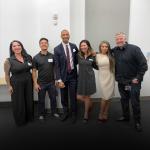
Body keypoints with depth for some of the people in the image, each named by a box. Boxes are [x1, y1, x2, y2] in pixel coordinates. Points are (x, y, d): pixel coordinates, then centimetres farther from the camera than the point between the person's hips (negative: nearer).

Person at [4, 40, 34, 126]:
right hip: (16, 84, -3)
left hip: (28, 83, 4)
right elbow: (7, 75, -5)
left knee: (29, 101, 15)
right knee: (18, 103, 8)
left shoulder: (28, 57, -1)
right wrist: (9, 86, -5)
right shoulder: (8, 61, -11)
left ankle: (30, 118, 39)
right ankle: (20, 121, 31)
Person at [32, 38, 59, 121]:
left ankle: (54, 112, 33)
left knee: (53, 98, 13)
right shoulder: (36, 57, -5)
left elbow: (56, 68, 6)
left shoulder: (52, 56, -1)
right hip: (41, 83, -1)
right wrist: (35, 83, -7)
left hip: (51, 82, 2)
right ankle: (41, 114, 30)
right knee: (41, 100, 11)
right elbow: (34, 71, -3)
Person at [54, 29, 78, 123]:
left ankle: (74, 114, 24)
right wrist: (59, 80, -13)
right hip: (63, 76, -1)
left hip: (73, 75, 1)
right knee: (64, 96, 12)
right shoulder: (57, 49, -5)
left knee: (73, 96, 5)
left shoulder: (74, 46, 3)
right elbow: (57, 66, -8)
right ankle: (65, 112, 34)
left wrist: (73, 66, -4)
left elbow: (77, 59, 15)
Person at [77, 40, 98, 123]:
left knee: (87, 96, 7)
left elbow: (96, 67, 6)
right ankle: (90, 105, 34)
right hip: (81, 78, 2)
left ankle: (86, 115, 26)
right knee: (79, 97, 2)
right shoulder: (79, 56, -1)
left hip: (89, 78, -2)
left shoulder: (93, 56, -3)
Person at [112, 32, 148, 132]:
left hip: (133, 82, -5)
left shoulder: (134, 49, -13)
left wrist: (138, 78, -15)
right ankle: (126, 116, 36)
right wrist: (117, 76, 5)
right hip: (121, 82, 5)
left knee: (135, 102, 2)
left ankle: (137, 122, 19)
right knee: (124, 100, 17)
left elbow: (143, 64, -14)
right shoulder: (115, 51, 3)